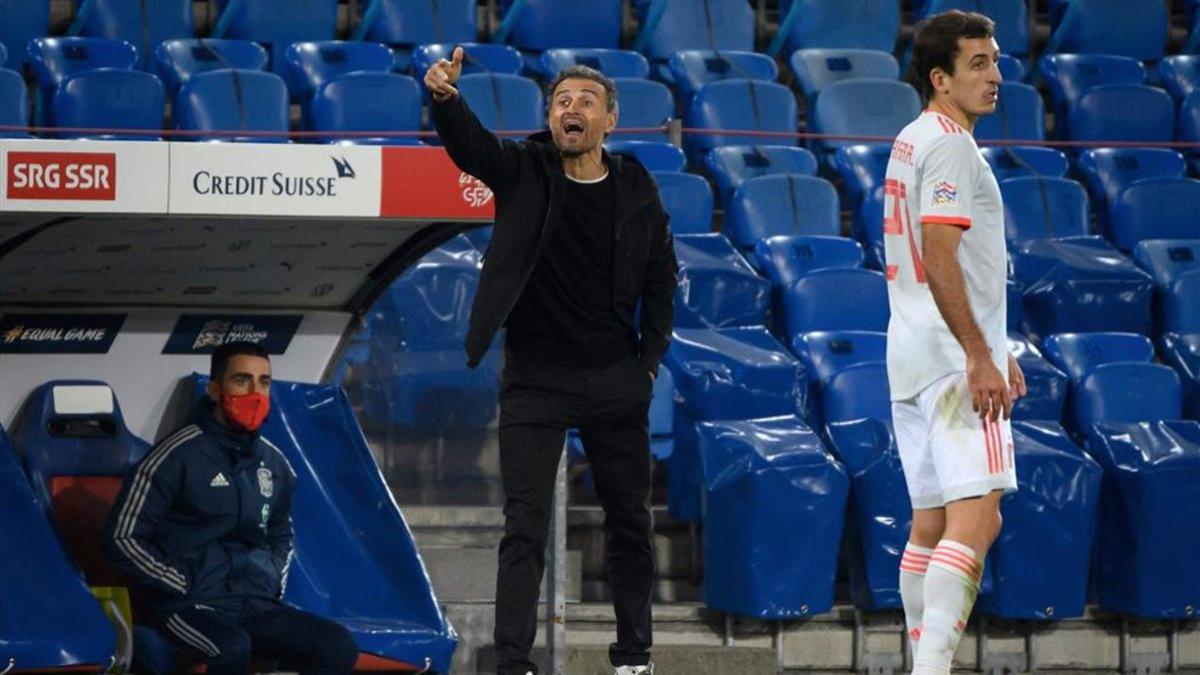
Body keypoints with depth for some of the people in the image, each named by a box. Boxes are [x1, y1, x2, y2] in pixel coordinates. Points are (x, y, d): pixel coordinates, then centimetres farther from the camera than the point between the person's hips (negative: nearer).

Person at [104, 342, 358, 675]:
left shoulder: (273, 463, 13)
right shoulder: (178, 456, -8)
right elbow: (123, 536, -7)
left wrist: (274, 583, 13)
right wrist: (183, 586, -10)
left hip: (256, 607, 6)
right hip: (190, 607, -6)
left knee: (339, 647, -15)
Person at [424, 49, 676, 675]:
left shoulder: (636, 190, 1)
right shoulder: (523, 171, -5)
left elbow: (660, 278, 12)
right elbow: (469, 143, -25)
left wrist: (651, 358, 5)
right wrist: (445, 96, -45)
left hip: (616, 382, 2)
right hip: (534, 381, -2)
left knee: (629, 522, 11)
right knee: (524, 528, -6)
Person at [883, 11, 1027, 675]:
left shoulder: (913, 142, 19)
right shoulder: (948, 145, -12)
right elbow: (940, 260, -21)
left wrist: (991, 347, 28)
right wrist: (979, 358, -22)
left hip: (914, 355, 10)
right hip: (952, 361, -10)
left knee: (930, 523, 11)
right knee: (976, 517, -16)